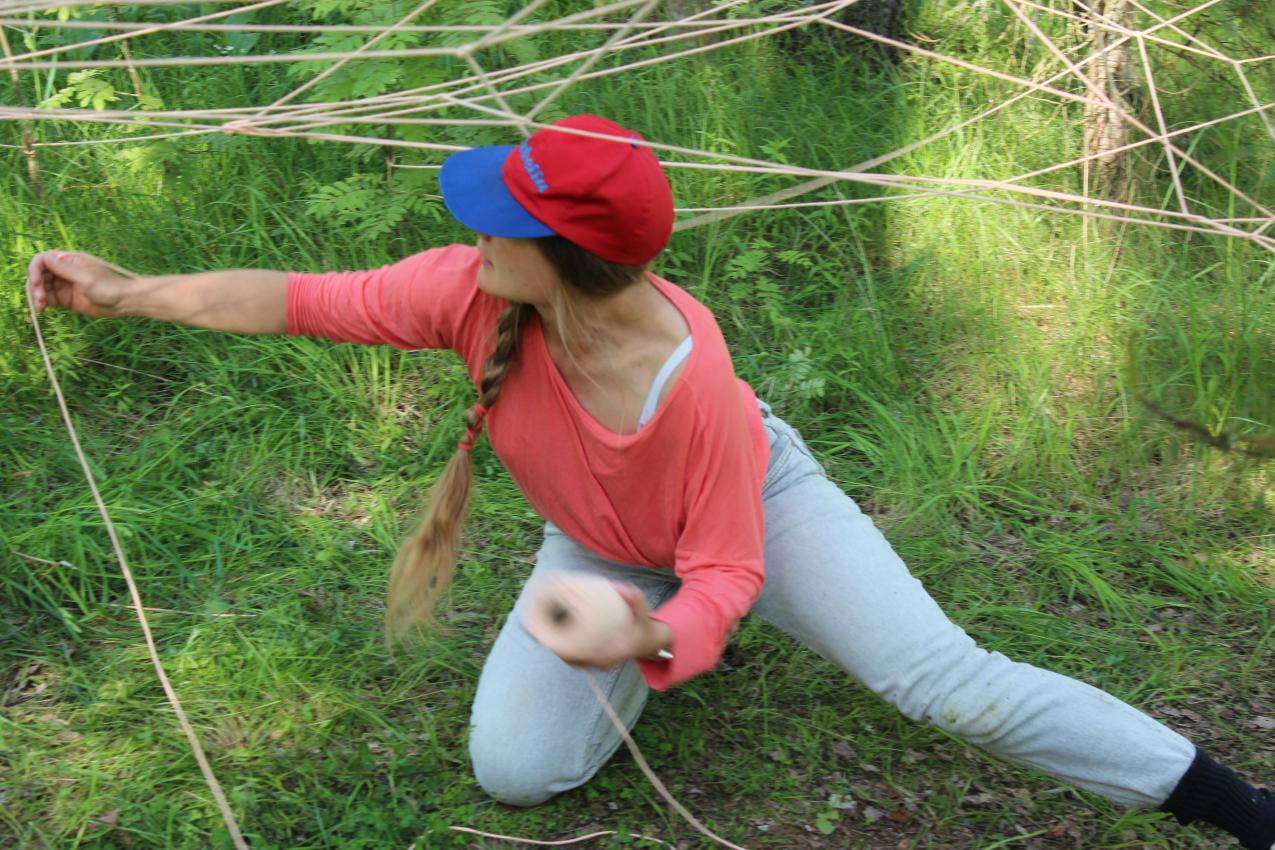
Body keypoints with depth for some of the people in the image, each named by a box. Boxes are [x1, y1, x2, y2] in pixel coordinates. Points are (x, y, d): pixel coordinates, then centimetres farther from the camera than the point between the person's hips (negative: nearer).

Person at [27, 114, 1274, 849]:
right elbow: (313, 301, -19)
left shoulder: (692, 385, -39)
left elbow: (725, 572, -29)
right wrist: (132, 294, -19)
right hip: (604, 549, 5)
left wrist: (656, 637, -49)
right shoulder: (477, 289, -29)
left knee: (952, 685, -15)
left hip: (755, 505, -4)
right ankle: (640, 628, 18)